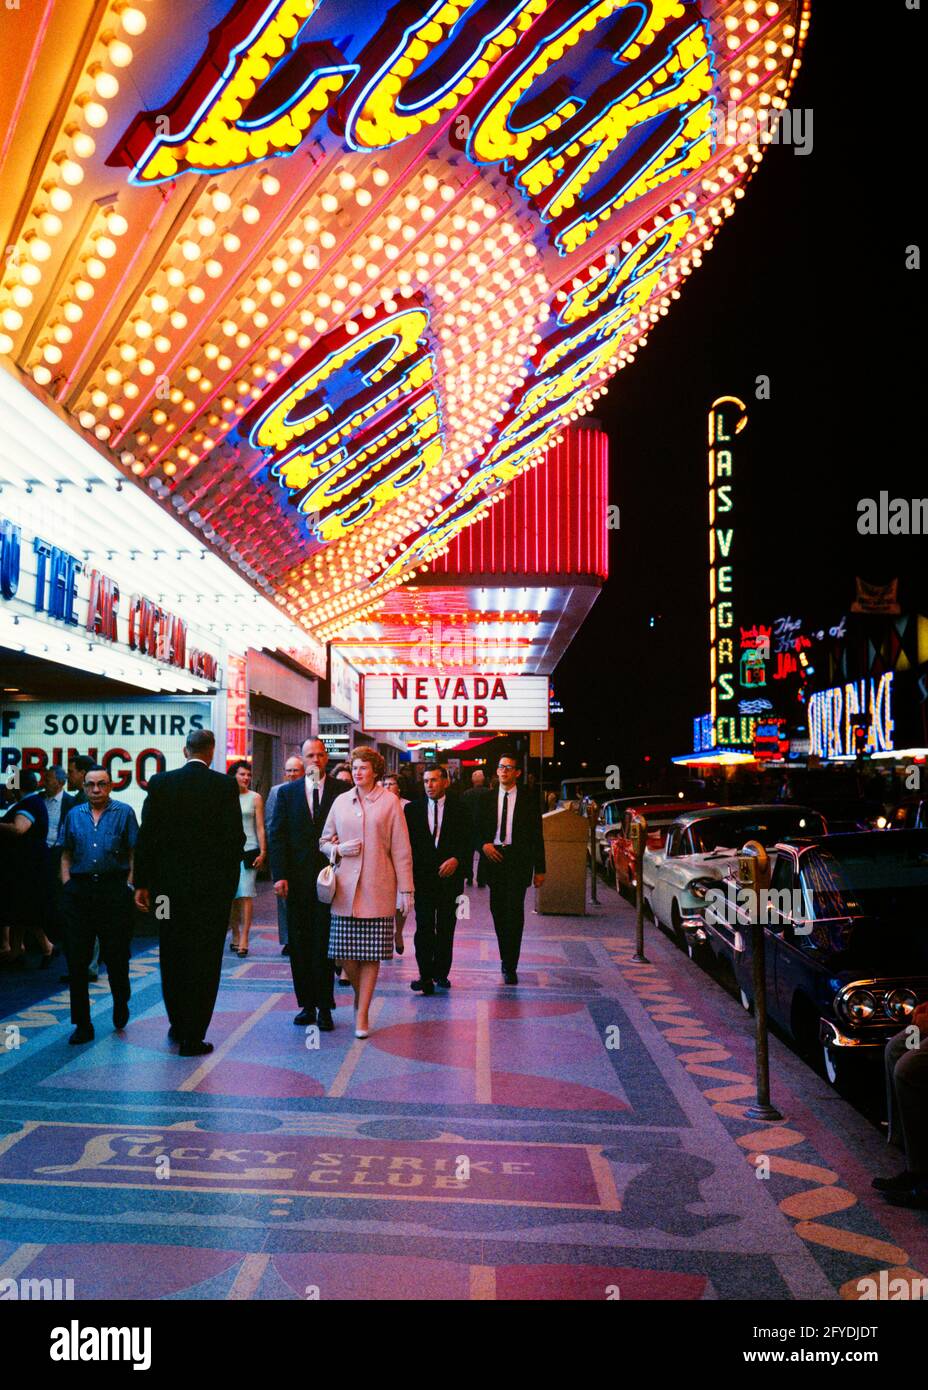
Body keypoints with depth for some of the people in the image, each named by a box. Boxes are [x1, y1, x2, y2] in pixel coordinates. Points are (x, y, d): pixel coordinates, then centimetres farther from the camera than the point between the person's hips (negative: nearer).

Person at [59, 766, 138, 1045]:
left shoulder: (124, 813, 3)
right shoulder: (74, 815, 12)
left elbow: (134, 854, 1)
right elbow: (66, 855, 15)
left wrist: (128, 886, -7)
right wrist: (67, 885, 4)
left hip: (114, 890, -3)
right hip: (79, 892, 3)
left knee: (116, 956, 3)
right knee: (77, 959, 2)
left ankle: (121, 1004, 31)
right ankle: (82, 1024, 12)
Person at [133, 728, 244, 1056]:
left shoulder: (160, 782, -1)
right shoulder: (225, 785, -8)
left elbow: (146, 836, -2)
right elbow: (235, 836, -11)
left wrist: (142, 882, 4)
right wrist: (229, 878, 2)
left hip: (169, 884, 3)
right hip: (213, 886, -3)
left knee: (173, 957, 19)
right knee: (204, 961, 5)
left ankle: (177, 1026, 33)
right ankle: (193, 1038, 8)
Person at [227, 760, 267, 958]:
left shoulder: (255, 798, 5)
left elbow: (260, 828, 3)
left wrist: (262, 852, -4)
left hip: (249, 850, -2)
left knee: (246, 895, -8)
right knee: (232, 896, 6)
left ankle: (243, 939, -7)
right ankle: (235, 936, 16)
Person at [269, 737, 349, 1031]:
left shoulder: (342, 791, 1)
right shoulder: (287, 792, 7)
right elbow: (277, 836, 3)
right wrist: (279, 875, -5)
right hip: (296, 879, 2)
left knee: (324, 943, 1)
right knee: (299, 944, 8)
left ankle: (324, 1007, 8)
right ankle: (306, 1004, 18)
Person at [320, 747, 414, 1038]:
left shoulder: (390, 802, 2)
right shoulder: (341, 802, 10)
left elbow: (401, 849, 1)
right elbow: (324, 840, 18)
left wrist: (405, 889, -2)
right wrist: (338, 849, -5)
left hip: (377, 888, -2)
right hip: (345, 887, 3)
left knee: (371, 954, 0)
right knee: (345, 953, 1)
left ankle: (362, 1013, 11)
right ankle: (360, 994, 29)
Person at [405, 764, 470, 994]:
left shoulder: (459, 809, 5)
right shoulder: (413, 809, 8)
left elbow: (468, 841, 3)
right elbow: (405, 843, 6)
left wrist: (456, 859, -14)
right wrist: (409, 871, -4)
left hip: (449, 875, 0)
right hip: (422, 876, 0)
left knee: (446, 927, 7)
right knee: (424, 927, -8)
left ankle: (441, 972, 19)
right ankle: (425, 976, -8)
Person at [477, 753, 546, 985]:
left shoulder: (528, 799, 2)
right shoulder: (488, 798, 9)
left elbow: (537, 835, 3)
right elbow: (479, 828, 13)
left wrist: (539, 869, -1)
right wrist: (484, 844, -9)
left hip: (518, 860, -3)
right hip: (494, 857, 3)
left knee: (514, 911, -10)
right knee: (498, 911, 6)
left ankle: (510, 966, -5)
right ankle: (507, 959, 22)